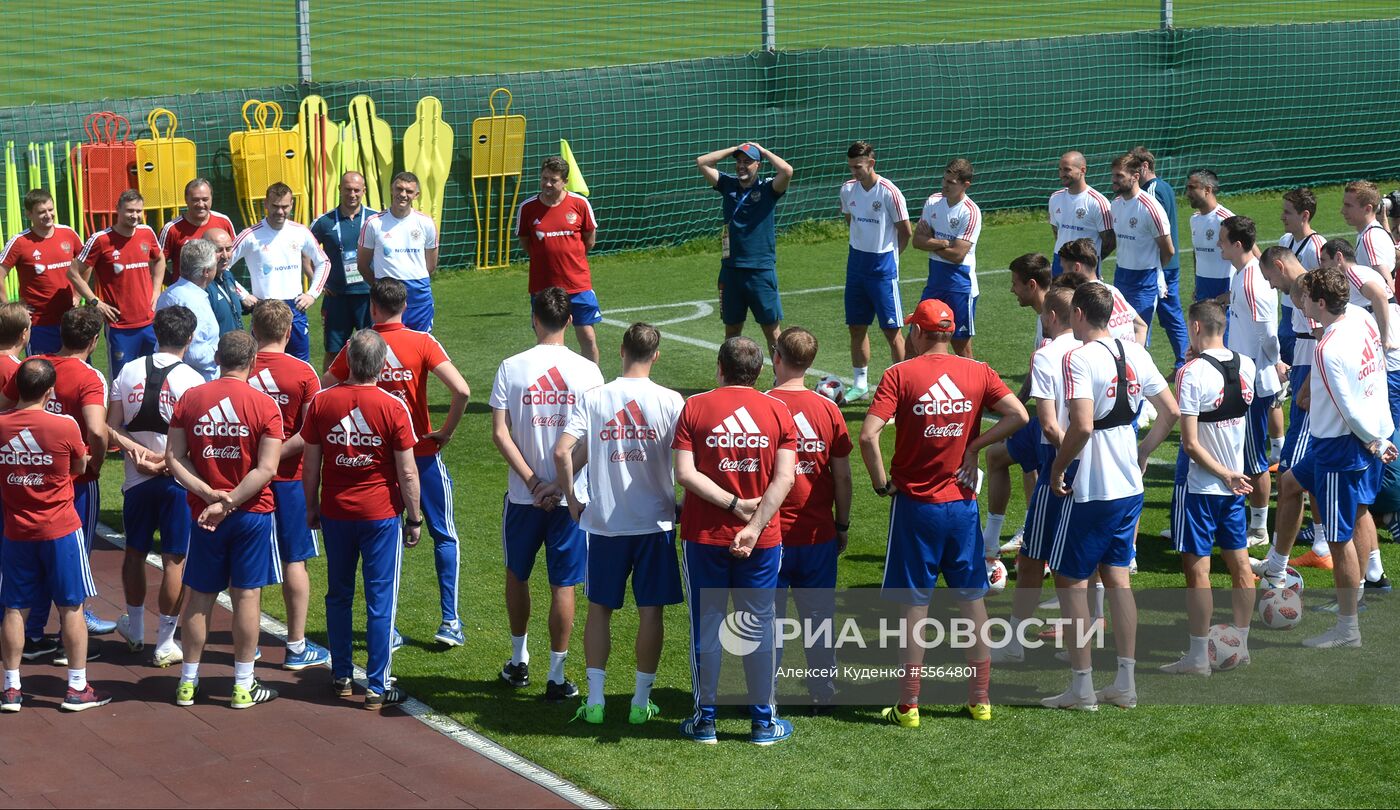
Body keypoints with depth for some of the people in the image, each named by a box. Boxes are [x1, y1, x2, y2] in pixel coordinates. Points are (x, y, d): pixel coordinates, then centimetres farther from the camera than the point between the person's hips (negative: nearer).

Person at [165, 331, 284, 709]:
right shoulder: (264, 406, -8)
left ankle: (188, 682, 17)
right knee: (247, 595, 4)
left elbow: (174, 457, -5)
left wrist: (208, 494, -11)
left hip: (202, 516, 2)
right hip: (252, 514, -2)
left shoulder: (189, 400, 0)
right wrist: (227, 503, -14)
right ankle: (243, 686, 8)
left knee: (198, 596, 11)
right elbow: (266, 469, -14)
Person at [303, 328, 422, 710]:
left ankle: (341, 677, 23)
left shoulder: (321, 402, -5)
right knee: (381, 600, 3)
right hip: (381, 514, -3)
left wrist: (312, 507, 16)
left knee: (339, 596, 16)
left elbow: (311, 465, 2)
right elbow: (407, 471, -8)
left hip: (335, 513, 3)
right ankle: (378, 687, 4)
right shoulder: (393, 408, -12)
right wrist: (414, 519, 2)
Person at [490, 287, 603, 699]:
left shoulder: (511, 368, -6)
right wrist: (561, 484, -9)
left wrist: (532, 481, -10)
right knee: (563, 585, 6)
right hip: (572, 496, -1)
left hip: (523, 496, 1)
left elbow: (499, 433, -10)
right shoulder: (587, 371, -6)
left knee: (517, 574, 21)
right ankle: (556, 677, 8)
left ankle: (519, 661, 32)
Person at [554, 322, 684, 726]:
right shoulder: (670, 401, -6)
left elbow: (562, 452, -11)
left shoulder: (592, 398, -3)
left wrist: (572, 500, 2)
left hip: (604, 522, 1)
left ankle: (594, 700, 10)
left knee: (599, 608, 11)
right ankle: (641, 701, 12)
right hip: (655, 521, -1)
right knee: (651, 610, 8)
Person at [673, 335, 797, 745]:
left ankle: (705, 719, 14)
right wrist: (754, 526, -15)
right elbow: (784, 478, -10)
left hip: (703, 536, -1)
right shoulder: (778, 411, -1)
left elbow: (685, 473, -13)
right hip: (761, 541, 1)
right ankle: (764, 720, 15)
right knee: (760, 626, 10)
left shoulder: (695, 408, -4)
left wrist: (734, 505, -11)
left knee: (707, 626, 9)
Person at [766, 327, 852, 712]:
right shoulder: (828, 409, -3)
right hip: (818, 534, 2)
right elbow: (842, 475, 1)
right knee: (819, 616, 11)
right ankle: (823, 695, 15)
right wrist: (842, 524, 13)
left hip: (771, 534, -2)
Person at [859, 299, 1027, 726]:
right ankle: (981, 698, 16)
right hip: (962, 503, 3)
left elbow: (868, 436, -19)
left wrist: (882, 483, -6)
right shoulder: (977, 373, 0)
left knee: (915, 603, 4)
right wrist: (974, 446, -1)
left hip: (915, 503, -3)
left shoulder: (900, 375, -10)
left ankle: (909, 704, 6)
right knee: (972, 598, 12)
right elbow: (1018, 415, -7)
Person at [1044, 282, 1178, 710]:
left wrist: (1058, 469, -13)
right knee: (1117, 576, 14)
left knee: (1070, 579, 3)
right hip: (1130, 486, 7)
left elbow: (1082, 425, -26)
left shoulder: (1079, 358, -17)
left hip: (1092, 488, -7)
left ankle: (1081, 687, 3)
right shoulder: (1135, 354, 5)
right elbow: (1170, 411, 10)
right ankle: (1125, 683, 15)